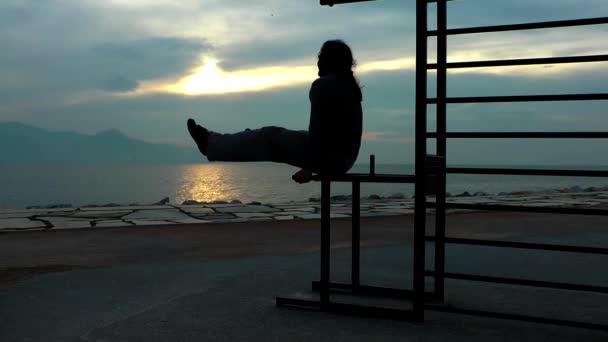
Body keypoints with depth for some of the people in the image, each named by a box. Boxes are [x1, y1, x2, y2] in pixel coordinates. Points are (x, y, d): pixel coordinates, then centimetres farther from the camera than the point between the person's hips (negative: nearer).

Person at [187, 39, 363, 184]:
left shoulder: (323, 85, -15)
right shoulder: (349, 86, 15)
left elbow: (317, 129, -21)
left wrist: (309, 167, -17)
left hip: (329, 157, -9)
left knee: (269, 137, 6)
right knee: (275, 135, 22)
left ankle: (212, 144, 21)